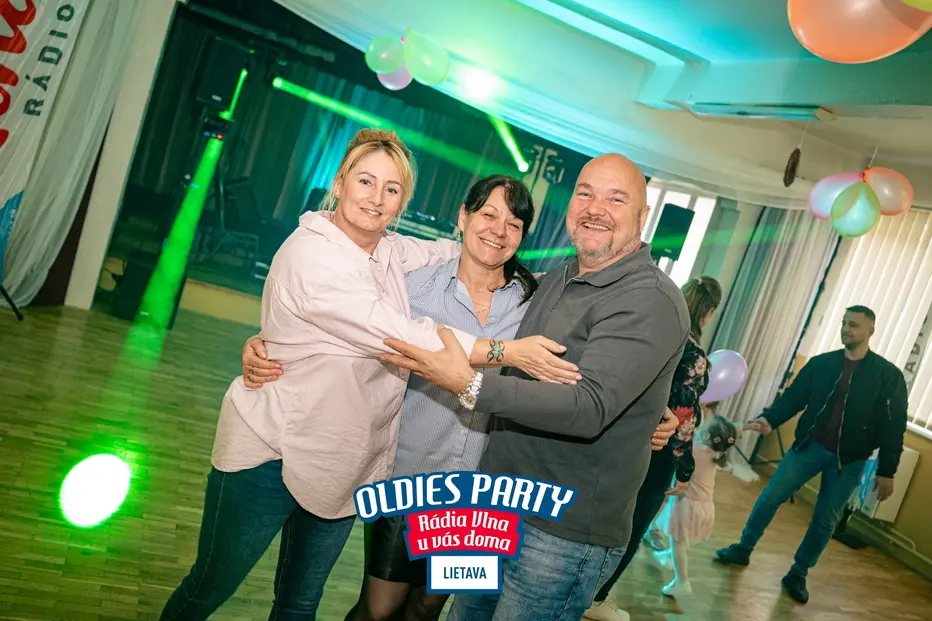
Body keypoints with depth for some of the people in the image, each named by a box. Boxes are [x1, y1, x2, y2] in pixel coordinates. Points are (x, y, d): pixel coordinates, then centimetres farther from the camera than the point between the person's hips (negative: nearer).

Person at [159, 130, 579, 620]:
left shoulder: (389, 251, 1)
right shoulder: (311, 254, -21)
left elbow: (450, 250, 18)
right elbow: (402, 337, -26)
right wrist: (506, 353, -25)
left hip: (339, 465, 7)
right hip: (270, 454, -6)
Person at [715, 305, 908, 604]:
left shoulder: (889, 375, -5)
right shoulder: (821, 363, 0)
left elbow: (893, 426, -4)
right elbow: (793, 397, -1)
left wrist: (886, 471, -6)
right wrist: (769, 420, -19)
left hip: (849, 460, -1)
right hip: (809, 446, 2)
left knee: (825, 521, 7)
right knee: (770, 497, 1)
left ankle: (798, 575, 24)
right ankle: (743, 550, 18)